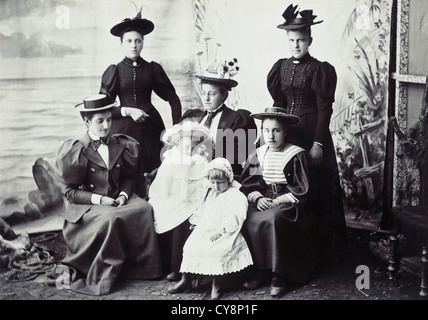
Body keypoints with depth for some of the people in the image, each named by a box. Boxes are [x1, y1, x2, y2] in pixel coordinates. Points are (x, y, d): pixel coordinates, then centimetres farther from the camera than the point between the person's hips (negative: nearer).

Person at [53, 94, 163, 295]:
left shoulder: (120, 146, 9)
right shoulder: (76, 151, -5)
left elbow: (126, 178, 15)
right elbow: (70, 191, -6)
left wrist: (123, 195, -7)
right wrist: (98, 199, -18)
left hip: (117, 200, 5)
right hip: (86, 205, -4)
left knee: (145, 208, -23)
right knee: (111, 218, -35)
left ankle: (140, 268, -13)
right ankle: (100, 278, -20)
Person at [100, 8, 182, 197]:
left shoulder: (153, 69, 6)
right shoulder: (114, 71, 3)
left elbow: (173, 99, 7)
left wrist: (177, 128, -4)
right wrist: (128, 111, -14)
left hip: (150, 127, 1)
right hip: (124, 129, -1)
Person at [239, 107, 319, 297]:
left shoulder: (297, 155, -3)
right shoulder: (257, 155, 10)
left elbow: (303, 191, -6)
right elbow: (247, 185, 11)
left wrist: (278, 201, -13)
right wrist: (257, 198, -9)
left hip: (289, 203, -4)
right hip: (263, 202, 4)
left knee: (272, 219, -36)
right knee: (247, 220, -28)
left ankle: (278, 275, -22)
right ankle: (258, 269, -13)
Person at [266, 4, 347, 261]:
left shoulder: (319, 69, -8)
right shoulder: (281, 67, 8)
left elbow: (325, 109, -11)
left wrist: (318, 143, -17)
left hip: (311, 133, -5)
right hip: (286, 133, 5)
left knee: (316, 187, 1)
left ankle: (326, 245, 13)